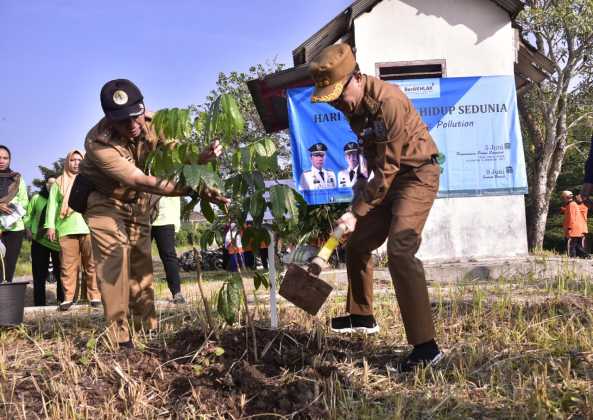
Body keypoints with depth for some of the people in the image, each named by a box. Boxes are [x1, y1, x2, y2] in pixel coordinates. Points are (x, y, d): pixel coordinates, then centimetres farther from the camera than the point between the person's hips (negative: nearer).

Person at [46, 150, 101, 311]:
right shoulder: (59, 182, 18)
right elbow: (52, 204, 12)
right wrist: (50, 225, 1)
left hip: (89, 227, 0)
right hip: (67, 228, 0)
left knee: (91, 264, -2)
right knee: (68, 264, -3)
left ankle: (95, 296, 1)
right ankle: (68, 297, 0)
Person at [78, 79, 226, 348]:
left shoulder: (152, 123, -22)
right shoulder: (98, 143, -38)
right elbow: (142, 181, -44)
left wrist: (202, 157, -44)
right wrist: (195, 190, -53)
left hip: (138, 203, 5)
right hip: (105, 202, -5)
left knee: (142, 265, 9)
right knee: (114, 265, -15)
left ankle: (148, 330, 21)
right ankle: (119, 339, -8)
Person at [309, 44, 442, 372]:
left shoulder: (388, 101, -27)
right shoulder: (353, 104, 0)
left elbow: (388, 167, -26)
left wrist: (357, 212, -24)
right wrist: (363, 186, 5)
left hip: (416, 175, -9)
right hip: (388, 178, 9)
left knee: (400, 251, -24)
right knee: (357, 242, 14)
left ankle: (426, 347, -23)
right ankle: (362, 316, 33)